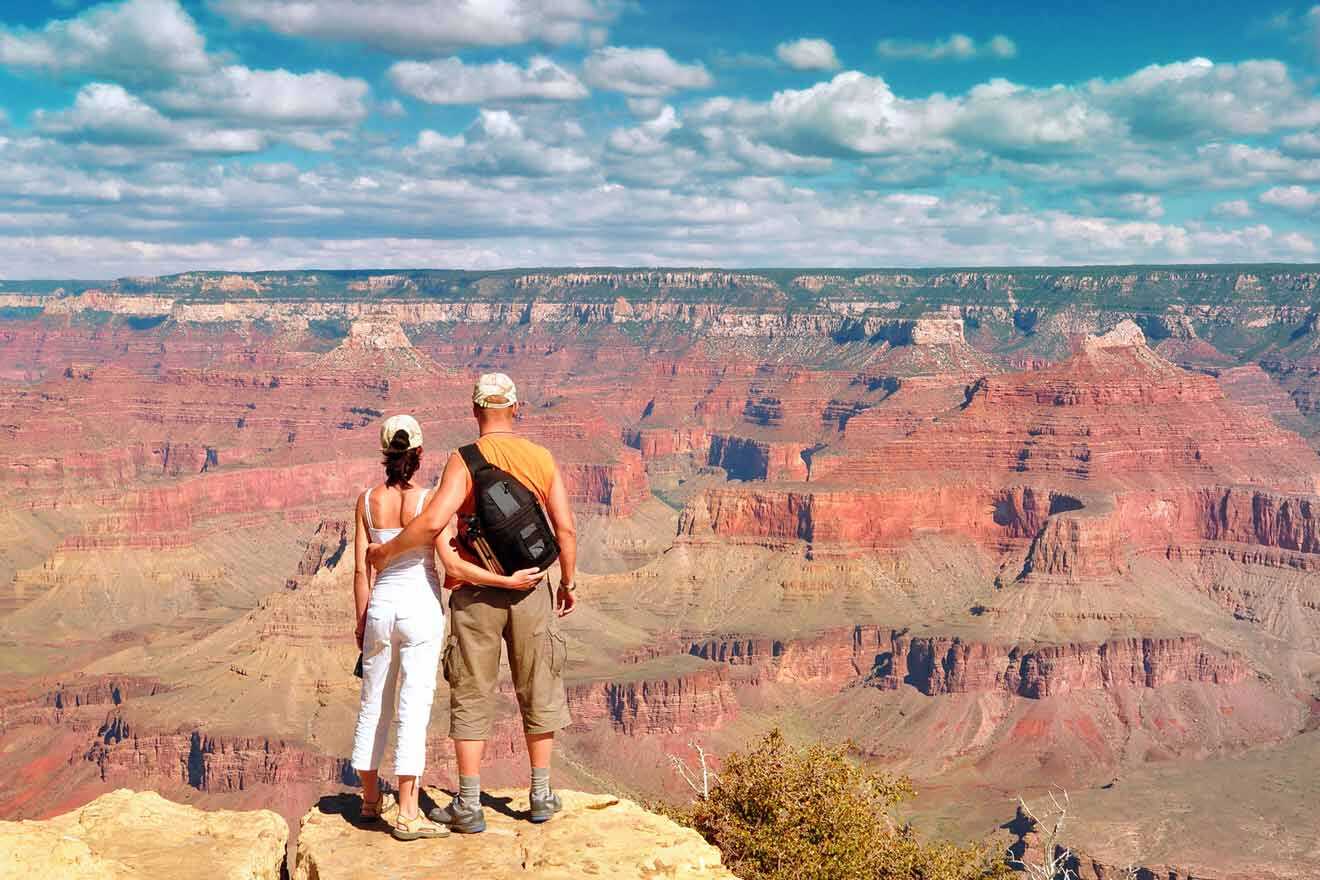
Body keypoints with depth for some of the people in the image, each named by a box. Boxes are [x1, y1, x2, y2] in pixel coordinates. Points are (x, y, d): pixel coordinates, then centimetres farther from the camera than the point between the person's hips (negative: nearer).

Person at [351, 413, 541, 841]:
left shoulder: (367, 500, 0)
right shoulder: (429, 500, -11)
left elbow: (361, 570, 3)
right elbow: (453, 564, -16)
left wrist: (361, 622, 13)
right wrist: (508, 581, -10)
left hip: (381, 606, 4)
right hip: (421, 606, -4)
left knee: (374, 705, 16)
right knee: (413, 709, -2)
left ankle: (371, 798, 31)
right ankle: (407, 814, -1)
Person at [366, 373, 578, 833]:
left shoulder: (465, 460, -11)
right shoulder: (542, 458, -1)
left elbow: (432, 522, -23)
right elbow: (565, 529, -2)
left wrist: (386, 552, -9)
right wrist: (568, 582, 12)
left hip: (476, 592, -2)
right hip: (530, 590, 3)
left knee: (472, 696, 7)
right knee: (538, 691, 15)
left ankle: (469, 806, 9)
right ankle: (541, 795, 23)